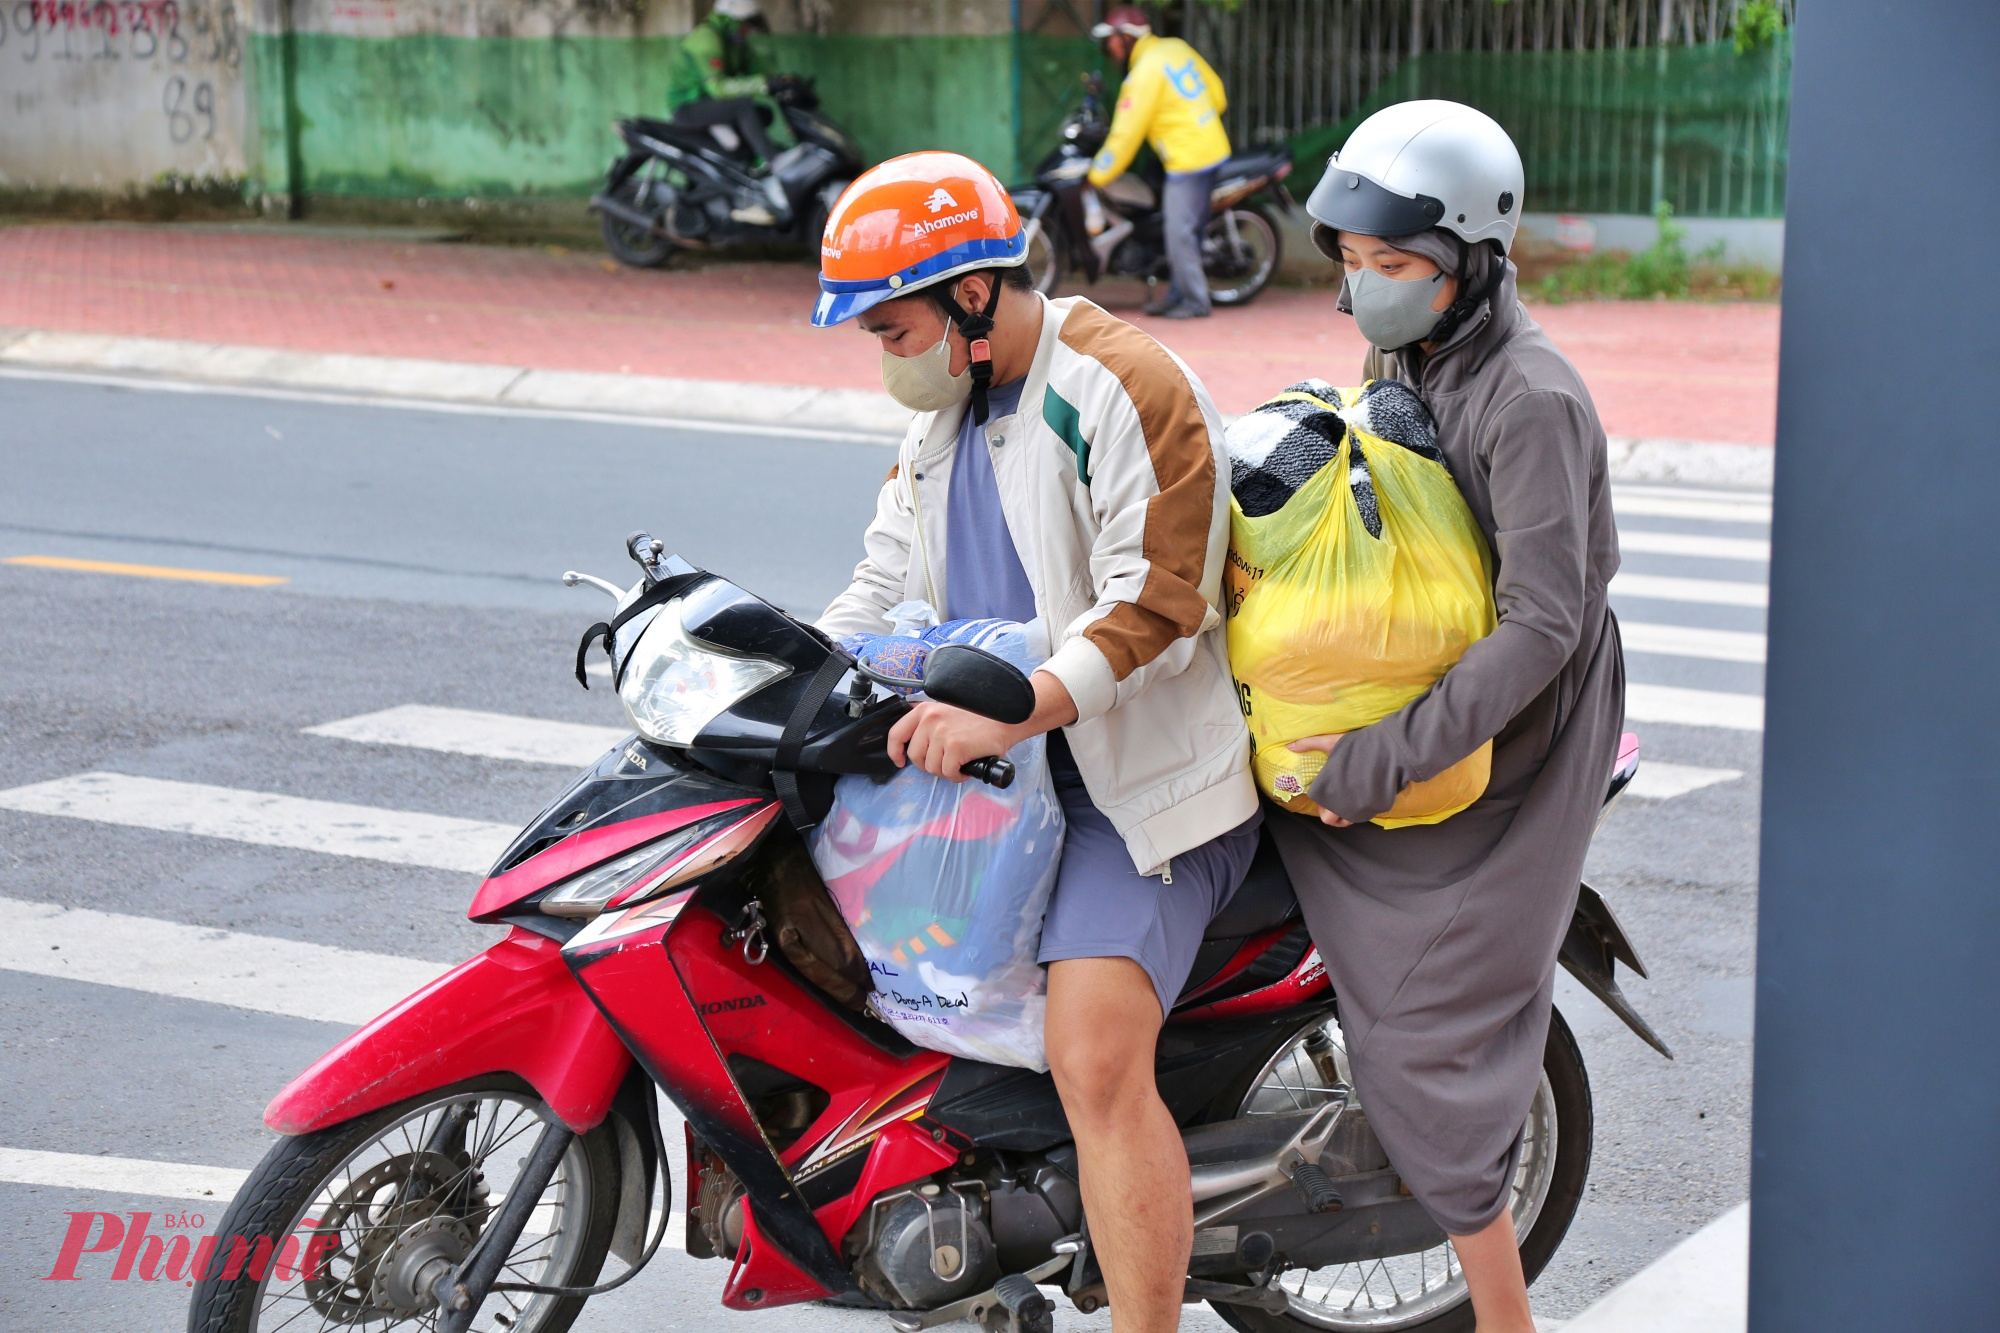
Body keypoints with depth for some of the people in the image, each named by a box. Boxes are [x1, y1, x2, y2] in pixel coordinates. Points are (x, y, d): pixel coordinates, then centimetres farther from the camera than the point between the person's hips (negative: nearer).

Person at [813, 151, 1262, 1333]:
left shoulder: (1127, 389, -15)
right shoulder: (946, 406, 14)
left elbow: (1154, 606, -23)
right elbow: (891, 577, 18)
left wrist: (1004, 714, -31)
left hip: (1131, 778, -9)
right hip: (995, 763, 10)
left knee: (1097, 1066, -23)